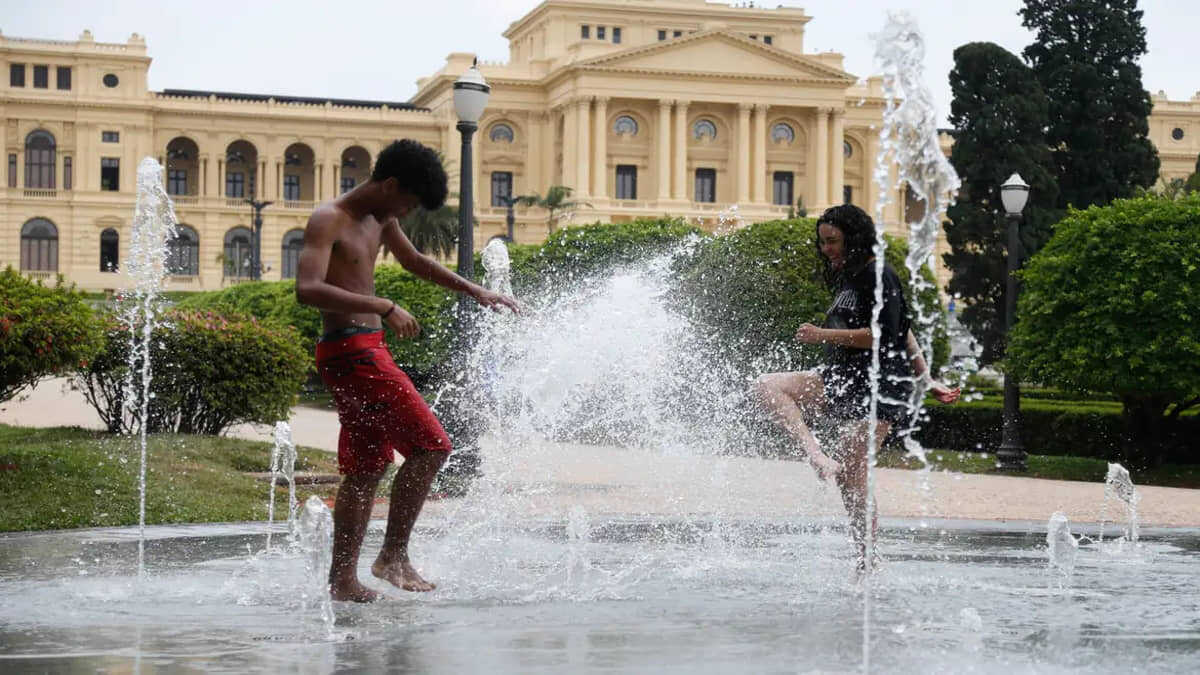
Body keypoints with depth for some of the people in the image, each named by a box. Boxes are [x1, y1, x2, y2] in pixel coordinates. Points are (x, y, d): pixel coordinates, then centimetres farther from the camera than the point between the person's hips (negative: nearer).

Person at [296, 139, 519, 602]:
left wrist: (475, 292, 31)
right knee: (430, 445, -13)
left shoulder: (380, 220, 15)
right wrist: (383, 308, -31)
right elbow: (307, 289, -26)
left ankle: (342, 579, 14)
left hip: (368, 352, 10)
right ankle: (393, 556, -6)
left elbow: (415, 261, 32)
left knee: (366, 468, 10)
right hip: (349, 350, -10)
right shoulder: (328, 220, -13)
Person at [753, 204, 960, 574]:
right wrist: (926, 379, 24)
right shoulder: (847, 279, 19)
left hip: (878, 384, -10)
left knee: (851, 477, -12)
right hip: (841, 378, 10)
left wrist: (823, 335, -14)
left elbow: (883, 335, -18)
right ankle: (819, 458, -20)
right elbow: (905, 332, 24)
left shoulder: (879, 277, -9)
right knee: (767, 386, -8)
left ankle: (867, 565, -3)